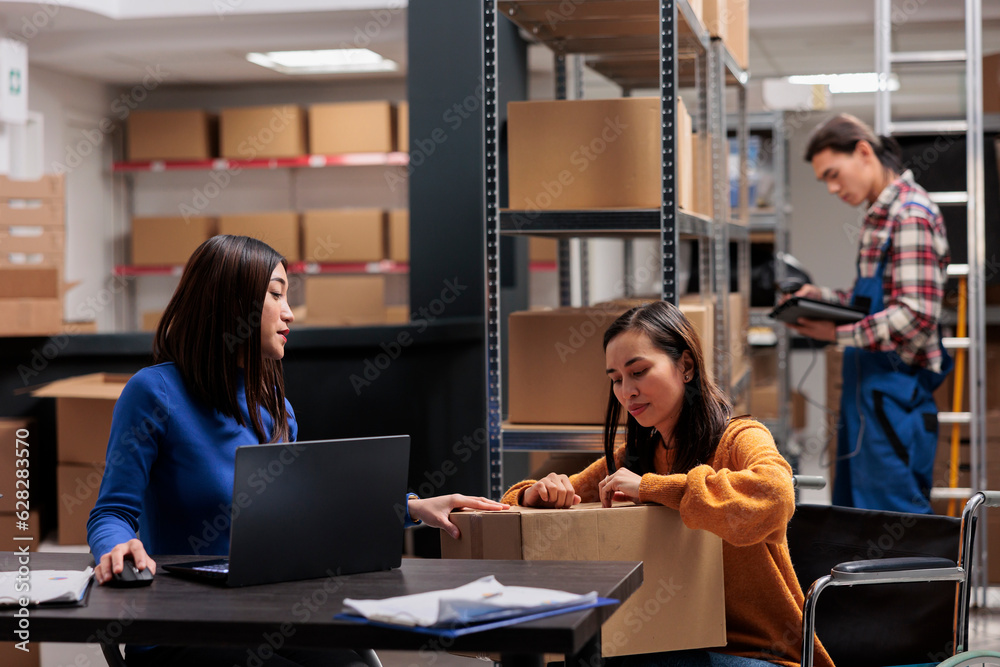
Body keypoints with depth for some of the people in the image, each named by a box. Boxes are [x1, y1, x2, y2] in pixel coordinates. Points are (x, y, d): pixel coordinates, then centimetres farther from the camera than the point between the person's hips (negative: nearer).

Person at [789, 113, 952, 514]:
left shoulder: (911, 214, -16)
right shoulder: (881, 214, 15)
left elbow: (916, 316, -23)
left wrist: (839, 334, -18)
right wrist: (823, 298, 6)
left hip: (895, 387, -10)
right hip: (868, 386, 10)